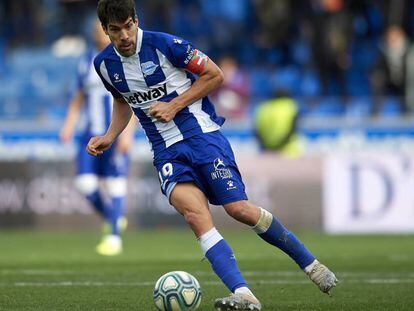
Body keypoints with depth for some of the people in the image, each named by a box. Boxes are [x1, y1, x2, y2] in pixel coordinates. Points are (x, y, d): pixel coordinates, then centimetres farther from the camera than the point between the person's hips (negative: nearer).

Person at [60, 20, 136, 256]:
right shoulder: (87, 62, 12)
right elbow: (79, 98, 20)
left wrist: (127, 132, -16)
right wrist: (69, 124, 7)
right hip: (92, 133, 5)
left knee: (116, 184, -7)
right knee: (85, 183, -3)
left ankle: (114, 237, -1)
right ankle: (113, 219, 21)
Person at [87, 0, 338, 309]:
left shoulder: (163, 43, -12)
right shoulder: (104, 64, 4)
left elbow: (214, 75, -3)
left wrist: (175, 105, -11)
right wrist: (109, 137, 10)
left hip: (202, 133, -3)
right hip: (167, 152, 3)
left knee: (239, 209, -13)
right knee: (195, 214, -23)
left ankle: (309, 262, 9)